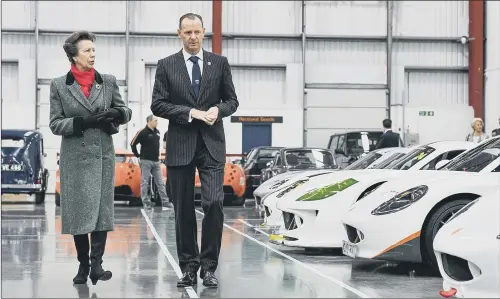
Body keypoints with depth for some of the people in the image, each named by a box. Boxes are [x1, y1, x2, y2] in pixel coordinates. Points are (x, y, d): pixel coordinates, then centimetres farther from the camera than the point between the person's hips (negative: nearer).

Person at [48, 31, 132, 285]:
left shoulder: (108, 81, 5)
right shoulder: (59, 85, 1)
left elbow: (125, 110, 12)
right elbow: (55, 124, -1)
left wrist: (118, 114, -12)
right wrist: (81, 122, -17)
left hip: (103, 153, 1)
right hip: (75, 155, -1)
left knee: (102, 209, -5)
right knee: (78, 211, 3)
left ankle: (96, 264, -8)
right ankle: (83, 264, 14)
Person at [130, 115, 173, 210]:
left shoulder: (157, 132, 11)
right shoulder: (142, 132, -10)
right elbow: (133, 143, -8)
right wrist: (138, 155, -5)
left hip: (156, 161, 7)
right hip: (146, 161, -7)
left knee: (160, 182, 4)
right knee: (145, 182, -1)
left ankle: (165, 202, 4)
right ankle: (146, 202, 3)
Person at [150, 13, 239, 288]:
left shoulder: (220, 63, 7)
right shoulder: (166, 65, 4)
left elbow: (232, 100, 10)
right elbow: (157, 105, -1)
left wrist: (218, 109, -11)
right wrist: (191, 113, -13)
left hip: (212, 145, 0)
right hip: (180, 146, 0)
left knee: (214, 204, -10)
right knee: (183, 210, 5)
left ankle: (208, 267, 0)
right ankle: (189, 267, 15)